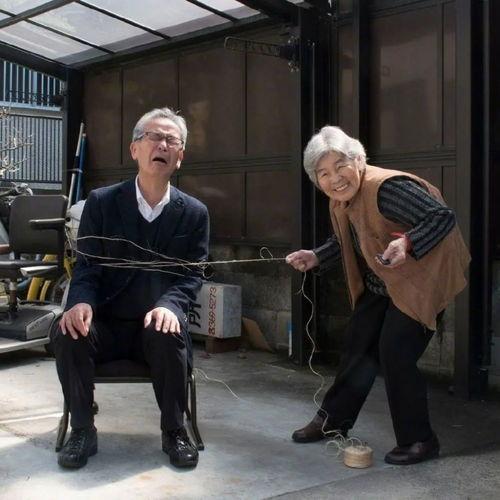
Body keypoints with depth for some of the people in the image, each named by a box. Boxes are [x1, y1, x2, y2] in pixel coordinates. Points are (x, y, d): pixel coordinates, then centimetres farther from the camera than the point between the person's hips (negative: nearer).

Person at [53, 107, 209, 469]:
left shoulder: (194, 212, 3)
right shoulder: (101, 202, 2)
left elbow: (192, 275, -1)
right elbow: (86, 265, -1)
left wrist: (169, 306, -23)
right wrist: (82, 302, -24)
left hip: (157, 323, -1)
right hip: (106, 322, 1)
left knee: (169, 338, -34)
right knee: (69, 335, -29)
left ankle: (174, 432, -11)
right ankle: (83, 431, -8)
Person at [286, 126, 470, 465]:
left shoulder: (386, 188, -28)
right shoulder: (340, 202, 0)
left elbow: (444, 216, -30)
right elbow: (346, 242, 16)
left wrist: (407, 243, -45)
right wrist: (316, 258, 0)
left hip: (422, 280, -9)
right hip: (381, 285, 9)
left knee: (395, 354, -12)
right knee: (359, 346, 15)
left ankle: (420, 441, 5)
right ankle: (334, 419, 32)